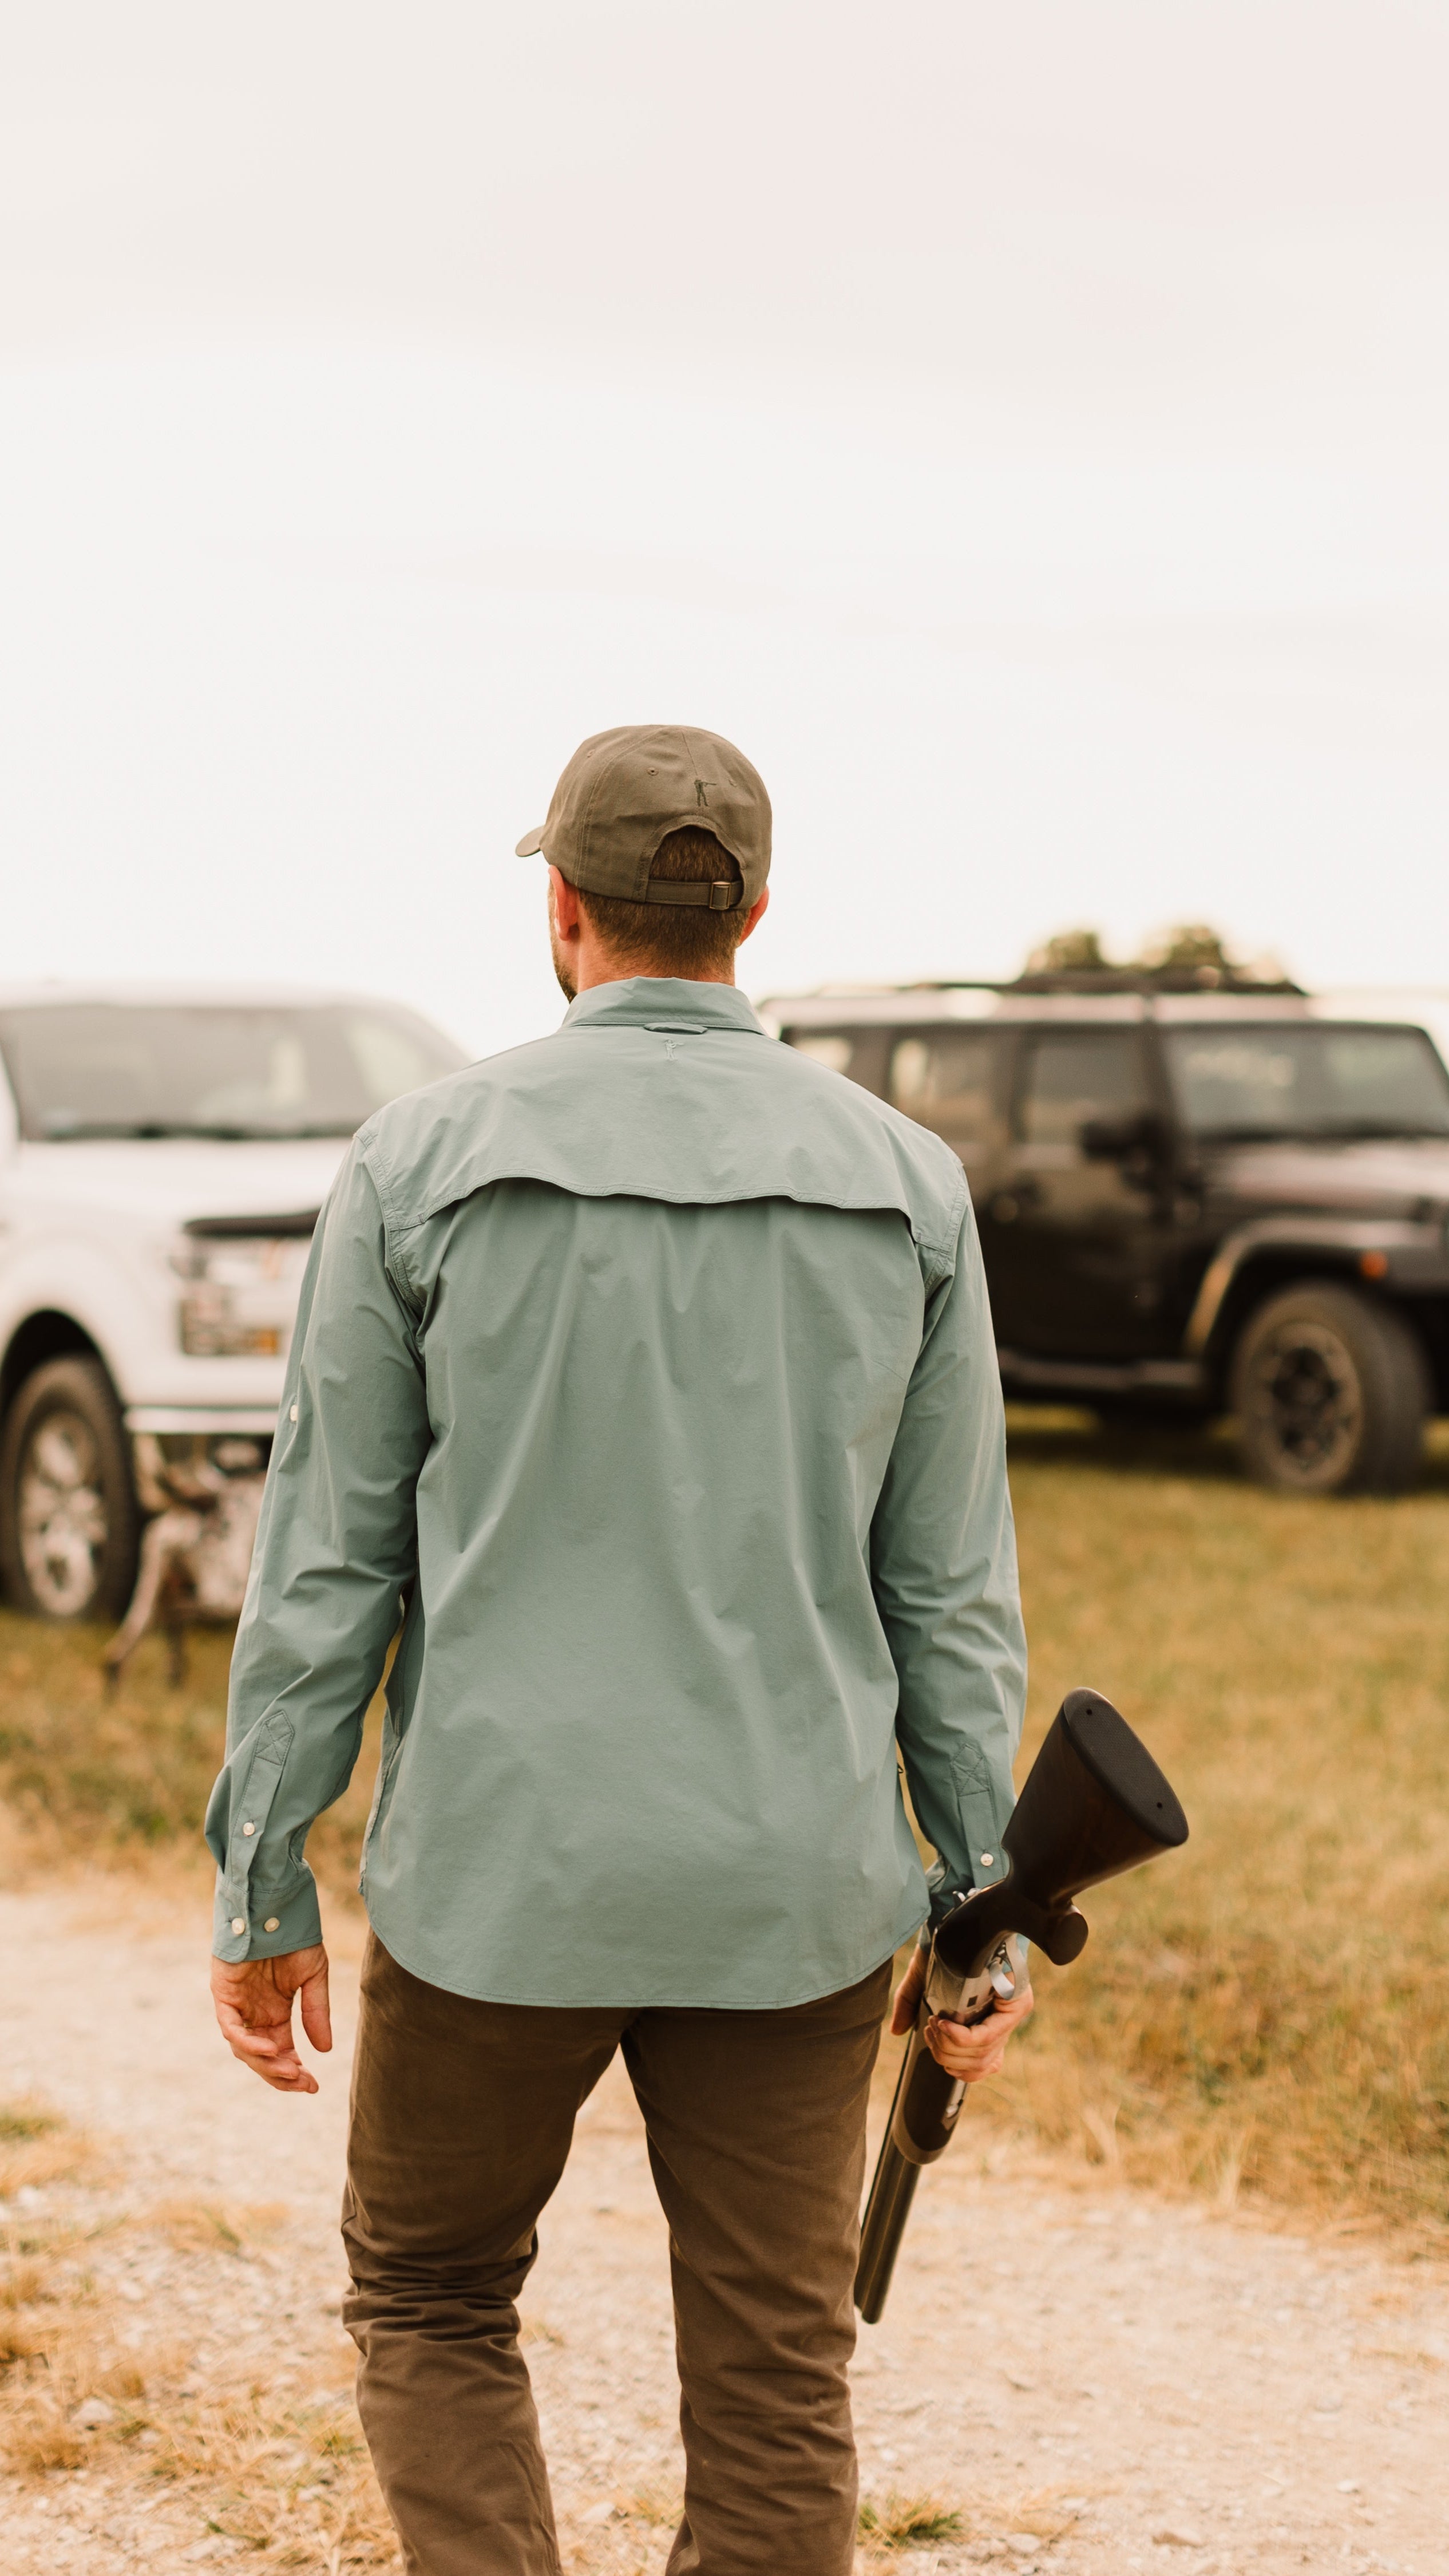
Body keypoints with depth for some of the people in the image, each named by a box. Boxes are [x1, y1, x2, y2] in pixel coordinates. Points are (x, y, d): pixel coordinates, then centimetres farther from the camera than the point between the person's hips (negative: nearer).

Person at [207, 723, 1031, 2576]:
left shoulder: (423, 1162, -4)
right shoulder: (902, 1186, 1)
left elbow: (327, 1558, -3)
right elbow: (950, 1587, 2)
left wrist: (262, 1886, 4)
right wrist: (982, 1900, 9)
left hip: (499, 1876, -1)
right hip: (789, 1896, 2)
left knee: (427, 2302, 20)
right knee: (773, 2390, 10)